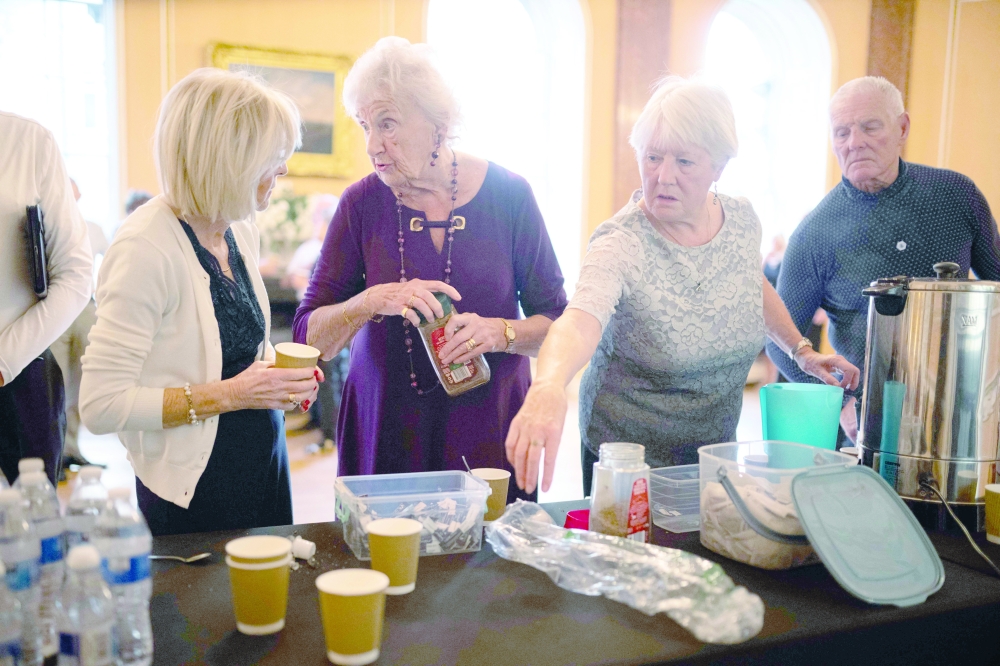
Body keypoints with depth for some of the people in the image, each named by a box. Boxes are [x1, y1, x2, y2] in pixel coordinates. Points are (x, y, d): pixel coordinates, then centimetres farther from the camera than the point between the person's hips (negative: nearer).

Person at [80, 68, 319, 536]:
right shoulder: (146, 248, -21)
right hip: (192, 493, -7)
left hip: (266, 470, 8)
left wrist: (278, 376, 0)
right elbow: (100, 405, -22)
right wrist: (226, 395, -23)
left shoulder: (241, 233, 4)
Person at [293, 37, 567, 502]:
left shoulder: (507, 193, -4)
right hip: (384, 428, 1)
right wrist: (372, 301, -21)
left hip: (488, 429, 0)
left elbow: (557, 323, 0)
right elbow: (308, 337, -3)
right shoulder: (363, 203, -3)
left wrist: (499, 333, -20)